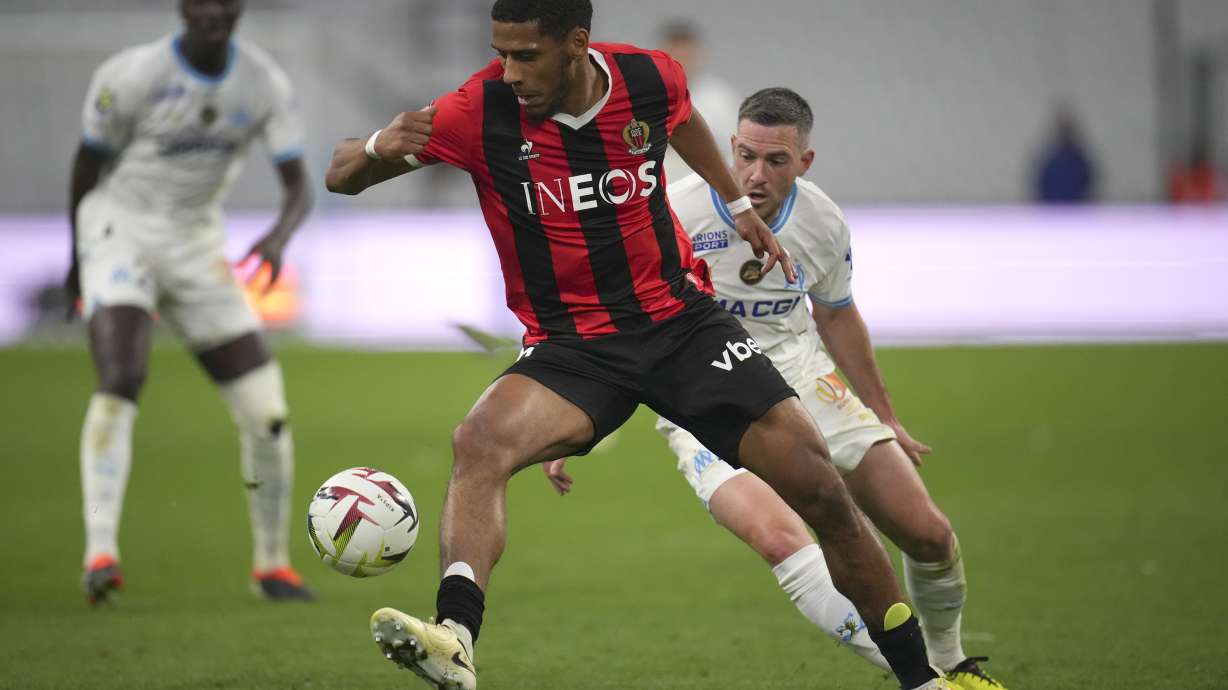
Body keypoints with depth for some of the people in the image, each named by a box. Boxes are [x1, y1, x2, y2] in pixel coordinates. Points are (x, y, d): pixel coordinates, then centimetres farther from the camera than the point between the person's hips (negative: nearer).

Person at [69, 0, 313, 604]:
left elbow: (299, 189, -6)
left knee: (266, 413, -1)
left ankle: (272, 564, 17)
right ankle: (100, 553, -33)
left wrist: (279, 237, -29)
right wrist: (76, 257, 11)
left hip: (196, 248, 4)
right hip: (122, 231, -4)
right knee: (118, 382, -29)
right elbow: (88, 163, 0)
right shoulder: (133, 75, -15)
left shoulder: (264, 84, -5)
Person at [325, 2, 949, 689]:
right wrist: (378, 147, -32)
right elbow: (341, 176, -11)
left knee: (823, 492, -6)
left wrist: (738, 204, 25)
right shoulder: (480, 110, -15)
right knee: (479, 443, -34)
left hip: (683, 320, 2)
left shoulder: (651, 78, -8)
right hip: (570, 344, -2)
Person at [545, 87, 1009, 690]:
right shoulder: (676, 213, -19)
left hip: (797, 375, 5)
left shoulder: (823, 222, -5)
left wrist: (885, 417, 25)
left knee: (927, 534, 0)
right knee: (779, 538, -33)